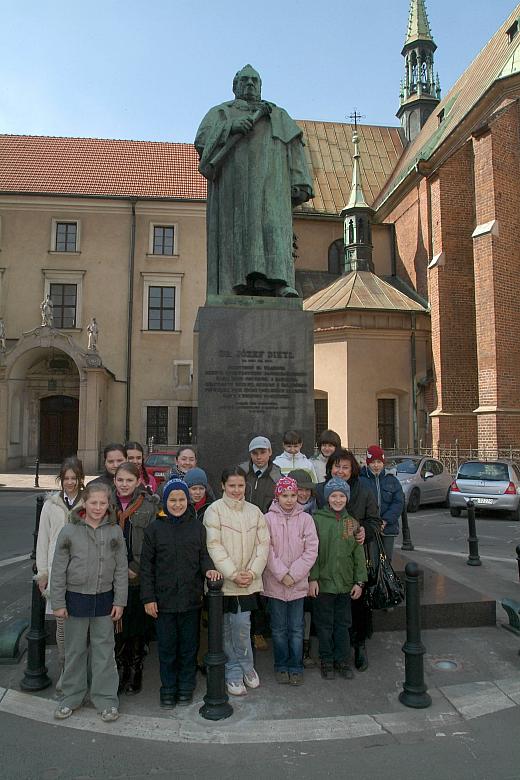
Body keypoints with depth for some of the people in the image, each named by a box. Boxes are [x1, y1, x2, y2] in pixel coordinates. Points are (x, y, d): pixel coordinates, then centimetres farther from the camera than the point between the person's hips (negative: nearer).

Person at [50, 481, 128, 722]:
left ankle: (106, 699, 21)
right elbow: (58, 569, -4)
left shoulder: (115, 531, -4)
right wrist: (58, 602, -4)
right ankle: (71, 697, 29)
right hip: (76, 597, -1)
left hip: (104, 599, 1)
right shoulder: (69, 531, -8)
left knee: (104, 650, 8)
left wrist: (119, 601, -2)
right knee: (75, 650, 13)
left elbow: (121, 569, 0)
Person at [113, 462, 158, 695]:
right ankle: (119, 673, 21)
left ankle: (135, 673, 23)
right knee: (116, 626, 5)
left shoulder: (150, 506, -4)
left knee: (138, 627, 7)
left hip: (138, 577, -2)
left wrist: (135, 568, -10)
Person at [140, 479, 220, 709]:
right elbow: (147, 566, 0)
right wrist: (148, 598, -4)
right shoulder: (154, 529, -3)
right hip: (164, 600, -1)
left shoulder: (197, 527, 1)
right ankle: (168, 689, 27)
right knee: (167, 648, 10)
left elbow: (204, 555, 8)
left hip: (191, 599, 1)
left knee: (189, 646, 13)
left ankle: (186, 687, 30)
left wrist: (209, 569, -15)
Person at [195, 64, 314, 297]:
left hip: (270, 179, 0)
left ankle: (280, 282, -36)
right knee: (239, 227, -15)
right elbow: (202, 138, 7)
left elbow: (294, 150, 17)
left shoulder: (279, 116, 31)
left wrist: (299, 184, 0)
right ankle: (240, 283, -21)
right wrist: (230, 127, -11)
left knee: (274, 222, -20)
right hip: (235, 177, 0)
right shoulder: (221, 112, 26)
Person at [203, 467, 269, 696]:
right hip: (224, 580, -2)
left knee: (241, 625, -2)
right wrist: (233, 574, -15)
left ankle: (244, 667, 22)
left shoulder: (254, 511, 6)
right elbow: (214, 545, -12)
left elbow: (263, 543, 4)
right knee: (226, 627, 7)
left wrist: (252, 571, -8)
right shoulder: (215, 510, -6)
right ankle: (234, 672, 24)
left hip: (248, 581, 2)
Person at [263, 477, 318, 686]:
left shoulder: (305, 519, -2)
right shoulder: (268, 519, -5)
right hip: (275, 583, -1)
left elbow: (311, 550, -5)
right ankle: (281, 666, 26)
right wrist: (281, 574, -14)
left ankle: (296, 667, 22)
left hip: (298, 584, 1)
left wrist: (294, 574, -11)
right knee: (279, 628, 11)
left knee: (297, 629, 9)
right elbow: (267, 551, -8)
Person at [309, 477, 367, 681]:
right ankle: (327, 661, 24)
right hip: (323, 582, -3)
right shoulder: (317, 519, -8)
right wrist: (312, 578, -12)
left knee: (343, 624, 13)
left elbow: (358, 554, 7)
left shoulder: (352, 523, 4)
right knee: (324, 624, 9)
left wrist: (359, 581, 4)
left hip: (346, 583, 3)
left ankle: (342, 660, 27)